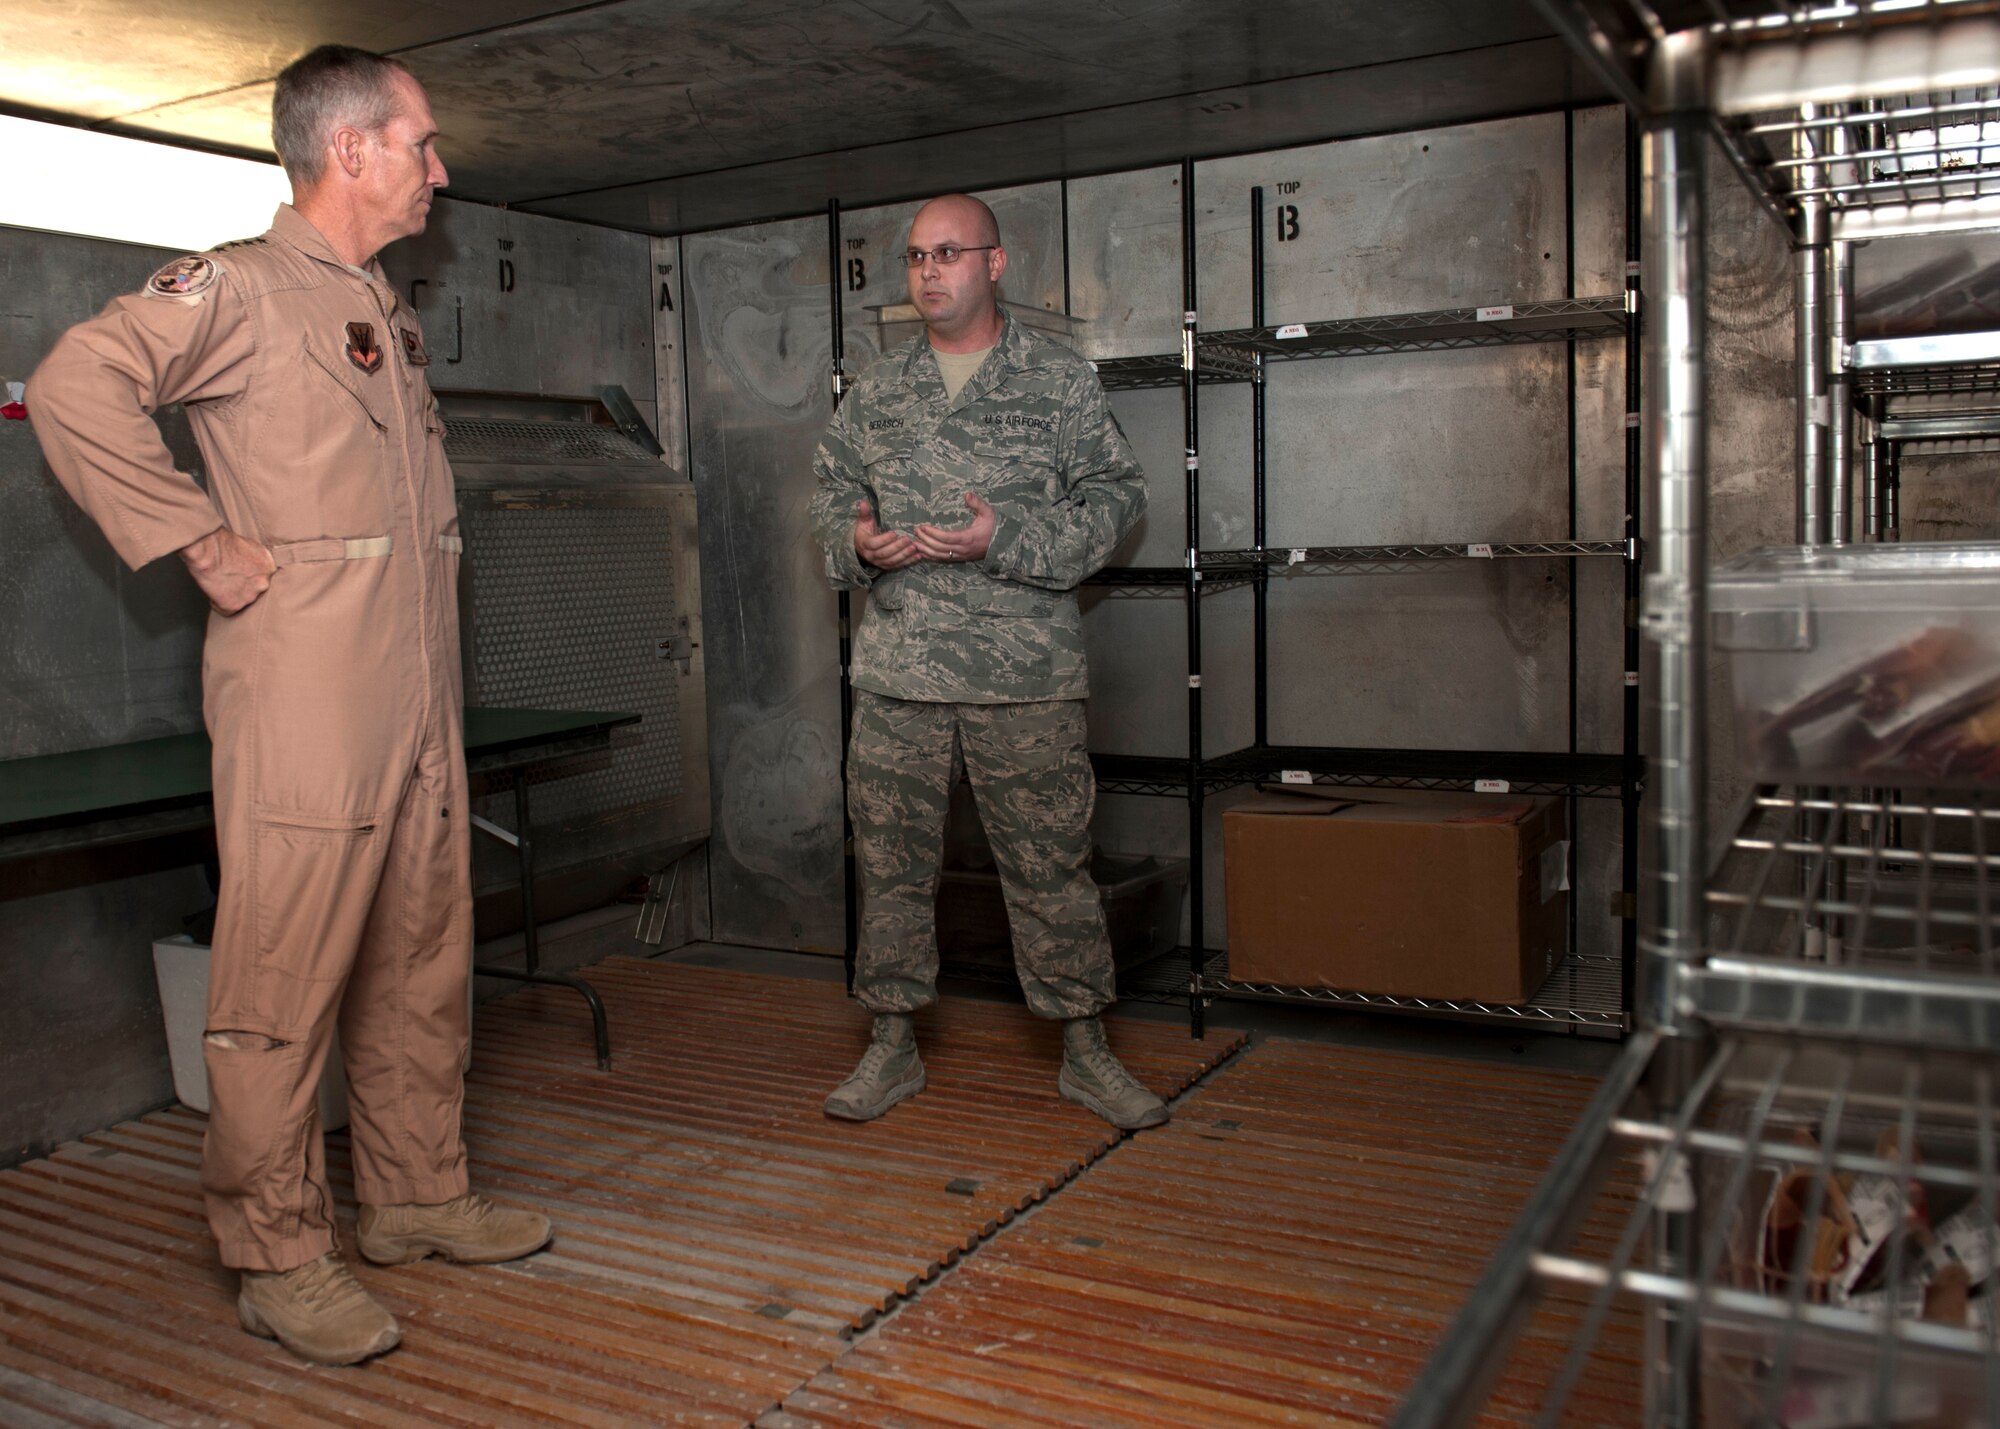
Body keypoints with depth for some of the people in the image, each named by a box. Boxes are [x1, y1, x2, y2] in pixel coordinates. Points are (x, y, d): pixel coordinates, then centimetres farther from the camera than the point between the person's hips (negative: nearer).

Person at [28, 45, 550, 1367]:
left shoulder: (391, 314, 20)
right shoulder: (241, 288, -6)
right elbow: (77, 382, -20)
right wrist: (203, 541, -18)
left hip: (422, 710, 8)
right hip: (304, 711, -8)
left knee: (423, 966, 14)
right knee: (285, 984, -1)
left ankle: (420, 1198, 28)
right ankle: (281, 1259, 10)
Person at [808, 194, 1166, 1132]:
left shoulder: (1061, 382, 4)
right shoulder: (875, 393, 13)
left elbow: (1116, 495, 0)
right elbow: (829, 491, 19)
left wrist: (1005, 541, -13)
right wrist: (856, 542, -5)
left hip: (1025, 676, -3)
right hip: (896, 675, 3)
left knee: (1050, 865, 3)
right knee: (892, 862, 8)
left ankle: (1084, 1052, 17)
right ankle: (893, 1046, 23)